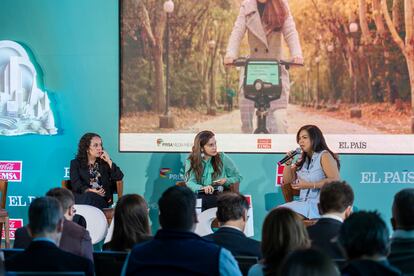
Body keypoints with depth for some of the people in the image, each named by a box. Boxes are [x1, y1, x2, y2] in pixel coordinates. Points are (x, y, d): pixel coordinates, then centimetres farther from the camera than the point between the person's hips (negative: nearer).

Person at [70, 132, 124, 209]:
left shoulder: (104, 162, 21)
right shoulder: (76, 163, 15)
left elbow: (119, 177, 7)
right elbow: (76, 184, -1)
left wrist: (109, 161, 0)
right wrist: (90, 191, -19)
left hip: (103, 198, 1)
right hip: (82, 196, -1)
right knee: (89, 196, -37)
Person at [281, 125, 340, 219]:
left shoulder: (324, 156, -4)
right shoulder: (304, 160, 18)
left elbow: (335, 180, -16)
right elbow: (287, 181, 21)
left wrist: (309, 185, -19)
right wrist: (288, 163, 4)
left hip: (319, 204, -7)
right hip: (304, 203, 7)